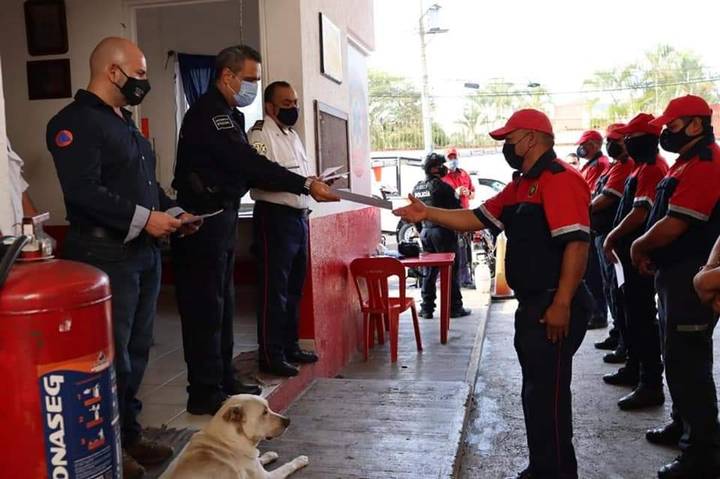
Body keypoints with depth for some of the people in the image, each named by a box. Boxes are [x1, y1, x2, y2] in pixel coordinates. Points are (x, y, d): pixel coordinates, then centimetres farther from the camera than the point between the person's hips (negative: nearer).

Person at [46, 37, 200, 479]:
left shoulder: (125, 122, 19)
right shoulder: (75, 122, -11)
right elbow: (83, 191, -22)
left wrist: (172, 212, 10)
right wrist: (142, 218, -22)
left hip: (145, 251, 9)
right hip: (105, 254, -9)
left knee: (137, 348, 14)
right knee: (112, 354, -2)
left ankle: (130, 433, 27)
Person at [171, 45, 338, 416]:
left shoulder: (228, 114, 17)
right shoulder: (208, 114, -15)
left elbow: (244, 168, 14)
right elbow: (250, 164, -23)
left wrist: (302, 185, 3)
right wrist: (305, 185, -21)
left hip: (220, 219, 10)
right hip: (202, 221, -10)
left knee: (221, 303, 15)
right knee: (205, 306, -4)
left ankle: (223, 381, 26)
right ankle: (204, 393, 5)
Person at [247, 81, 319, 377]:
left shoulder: (293, 135, 20)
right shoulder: (260, 134, -8)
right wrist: (302, 182, -25)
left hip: (299, 216, 9)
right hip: (275, 217, -9)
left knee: (294, 287, 15)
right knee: (274, 289, -4)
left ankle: (290, 346, 26)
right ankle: (271, 355, 4)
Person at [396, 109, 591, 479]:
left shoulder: (561, 179, -15)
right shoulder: (521, 185, 17)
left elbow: (577, 242, -23)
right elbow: (476, 219, 17)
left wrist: (561, 304, -26)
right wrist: (427, 213, 8)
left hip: (554, 307, -10)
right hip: (532, 304, 10)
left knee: (548, 393, -2)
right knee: (535, 390, 18)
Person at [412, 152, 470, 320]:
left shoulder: (417, 188, 8)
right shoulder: (442, 187, -14)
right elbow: (456, 209, -12)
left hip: (426, 232, 7)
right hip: (443, 231, -6)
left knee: (429, 272, 12)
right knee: (451, 271, 2)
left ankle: (427, 309, 14)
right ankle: (454, 308, 6)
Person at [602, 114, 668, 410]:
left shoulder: (651, 169, -17)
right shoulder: (646, 166, 16)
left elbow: (639, 214, -24)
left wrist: (611, 238, -12)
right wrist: (616, 237, 15)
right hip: (631, 252, 11)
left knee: (641, 318, -7)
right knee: (627, 311, 19)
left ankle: (651, 385, -1)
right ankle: (634, 369, 32)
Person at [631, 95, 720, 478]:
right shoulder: (688, 163, 15)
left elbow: (672, 226, -23)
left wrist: (639, 247, -7)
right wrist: (649, 251, 7)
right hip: (675, 274, 11)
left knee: (688, 364, -4)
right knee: (676, 357, 21)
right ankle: (683, 425, 36)